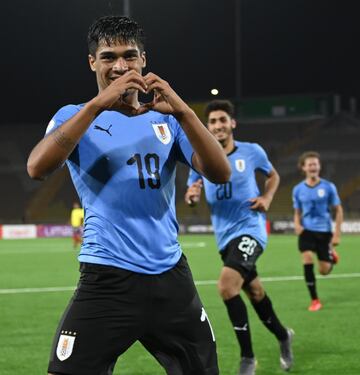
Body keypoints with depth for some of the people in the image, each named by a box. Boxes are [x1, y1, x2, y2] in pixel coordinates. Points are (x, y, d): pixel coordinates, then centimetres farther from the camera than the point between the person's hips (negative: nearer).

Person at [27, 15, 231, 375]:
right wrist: (98, 104, -24)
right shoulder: (75, 115, 4)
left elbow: (220, 174, -4)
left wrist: (182, 112, -19)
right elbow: (37, 167, -17)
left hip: (170, 277, 3)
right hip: (106, 279, -3)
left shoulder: (167, 119, 11)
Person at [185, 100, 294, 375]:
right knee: (253, 290, 20)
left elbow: (273, 176, 13)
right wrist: (191, 196, -18)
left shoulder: (252, 152, -6)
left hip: (250, 230, -5)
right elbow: (192, 198, 6)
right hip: (225, 236, 5)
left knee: (227, 286, -25)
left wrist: (267, 198, -6)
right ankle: (282, 335, 48)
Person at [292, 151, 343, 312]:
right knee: (307, 261, -19)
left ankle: (332, 256, 38)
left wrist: (337, 234, -6)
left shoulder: (328, 187, -6)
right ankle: (314, 300, -5)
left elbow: (338, 210, 0)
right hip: (306, 231, 1)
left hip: (324, 231, -1)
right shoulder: (298, 189, 1)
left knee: (324, 270, -1)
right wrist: (297, 224, -10)